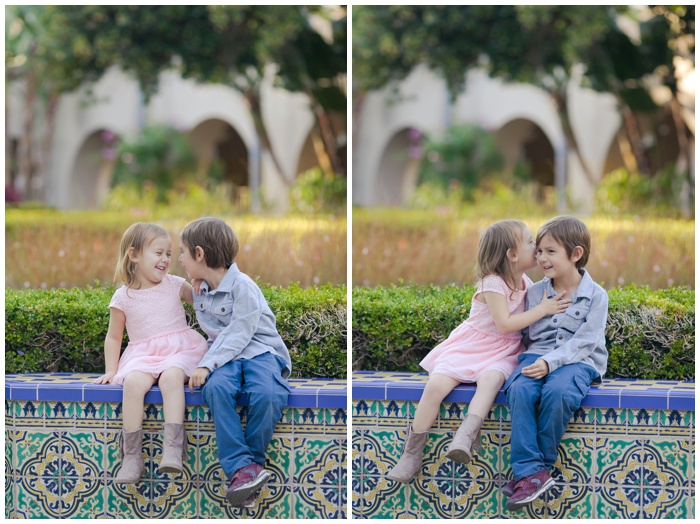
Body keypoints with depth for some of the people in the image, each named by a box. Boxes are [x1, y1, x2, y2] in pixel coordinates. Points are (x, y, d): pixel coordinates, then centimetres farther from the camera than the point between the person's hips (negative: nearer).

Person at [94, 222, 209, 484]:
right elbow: (113, 337, 15)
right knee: (133, 381, -34)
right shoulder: (123, 298, 8)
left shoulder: (175, 285, 10)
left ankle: (173, 448, -43)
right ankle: (132, 456, -31)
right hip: (142, 356, 0)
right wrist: (110, 370, 6)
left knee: (171, 375, -36)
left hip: (179, 351, 0)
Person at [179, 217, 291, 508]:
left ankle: (252, 462, -20)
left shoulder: (243, 287, -11)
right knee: (215, 388, -32)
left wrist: (207, 365, -26)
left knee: (266, 394, -37)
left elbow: (237, 335, -19)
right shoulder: (200, 290, 13)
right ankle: (240, 467, -40)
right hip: (226, 356, 5)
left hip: (259, 350, -5)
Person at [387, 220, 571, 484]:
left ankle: (465, 436, -48)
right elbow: (505, 323, -22)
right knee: (436, 385, -26)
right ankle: (412, 454, -15)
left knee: (490, 379, -34)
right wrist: (542, 310, -18)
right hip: (470, 347, -4)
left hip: (502, 353, 4)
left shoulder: (526, 283, 8)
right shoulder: (493, 283, -14)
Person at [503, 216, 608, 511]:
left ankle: (538, 466, -24)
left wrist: (551, 362, -21)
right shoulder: (535, 293, 14)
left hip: (577, 361, -4)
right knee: (519, 389, -31)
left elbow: (584, 341, -9)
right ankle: (530, 471, -35)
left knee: (557, 392, -37)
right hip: (537, 355, 4)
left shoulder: (595, 295, 0)